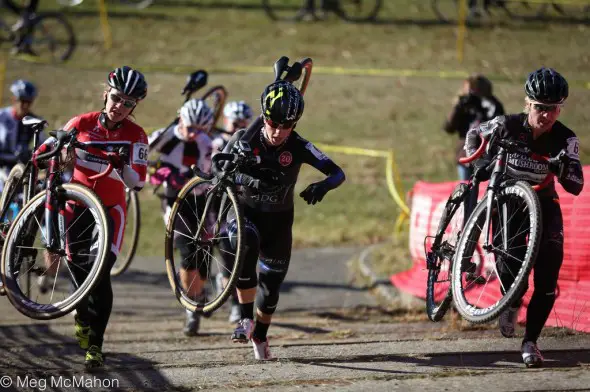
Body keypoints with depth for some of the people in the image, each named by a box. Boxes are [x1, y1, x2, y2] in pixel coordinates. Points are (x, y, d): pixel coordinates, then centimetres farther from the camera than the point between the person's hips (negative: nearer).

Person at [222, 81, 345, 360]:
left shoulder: (298, 147, -19)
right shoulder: (246, 139, -19)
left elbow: (337, 173, -23)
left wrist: (322, 186, -46)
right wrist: (251, 180, -39)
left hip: (279, 218, 2)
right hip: (244, 210, -2)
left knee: (271, 283, 8)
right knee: (245, 246, -36)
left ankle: (260, 336, 37)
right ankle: (245, 318, -26)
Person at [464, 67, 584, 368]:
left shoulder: (565, 139, -16)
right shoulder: (508, 126, -15)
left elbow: (576, 187, -22)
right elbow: (474, 136, 5)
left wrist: (562, 168, -42)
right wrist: (480, 162, -12)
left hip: (544, 204, 0)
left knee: (548, 280, -12)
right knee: (509, 263, -16)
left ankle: (530, 341, 1)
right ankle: (511, 304, 21)